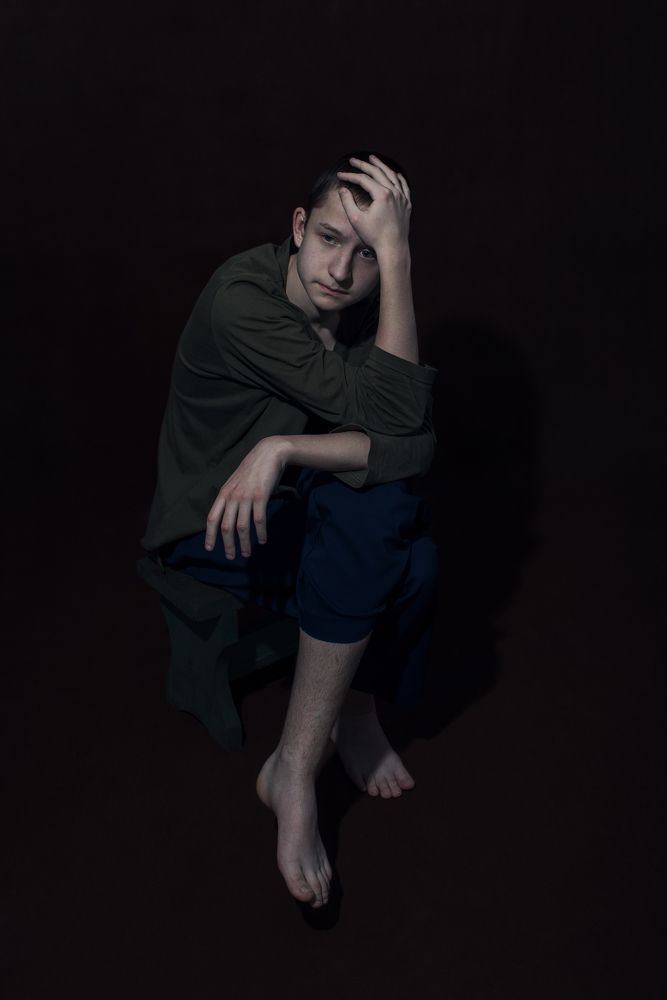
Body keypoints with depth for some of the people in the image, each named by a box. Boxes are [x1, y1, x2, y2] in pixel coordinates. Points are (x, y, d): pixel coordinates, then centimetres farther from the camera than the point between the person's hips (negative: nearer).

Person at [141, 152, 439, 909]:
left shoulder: (368, 305, -8)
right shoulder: (243, 298, -25)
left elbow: (415, 445, -20)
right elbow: (389, 412, -30)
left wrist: (283, 450, -33)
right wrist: (398, 255, -34)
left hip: (297, 508, 5)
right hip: (209, 526, -5)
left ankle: (295, 766, -11)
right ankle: (351, 711, -6)